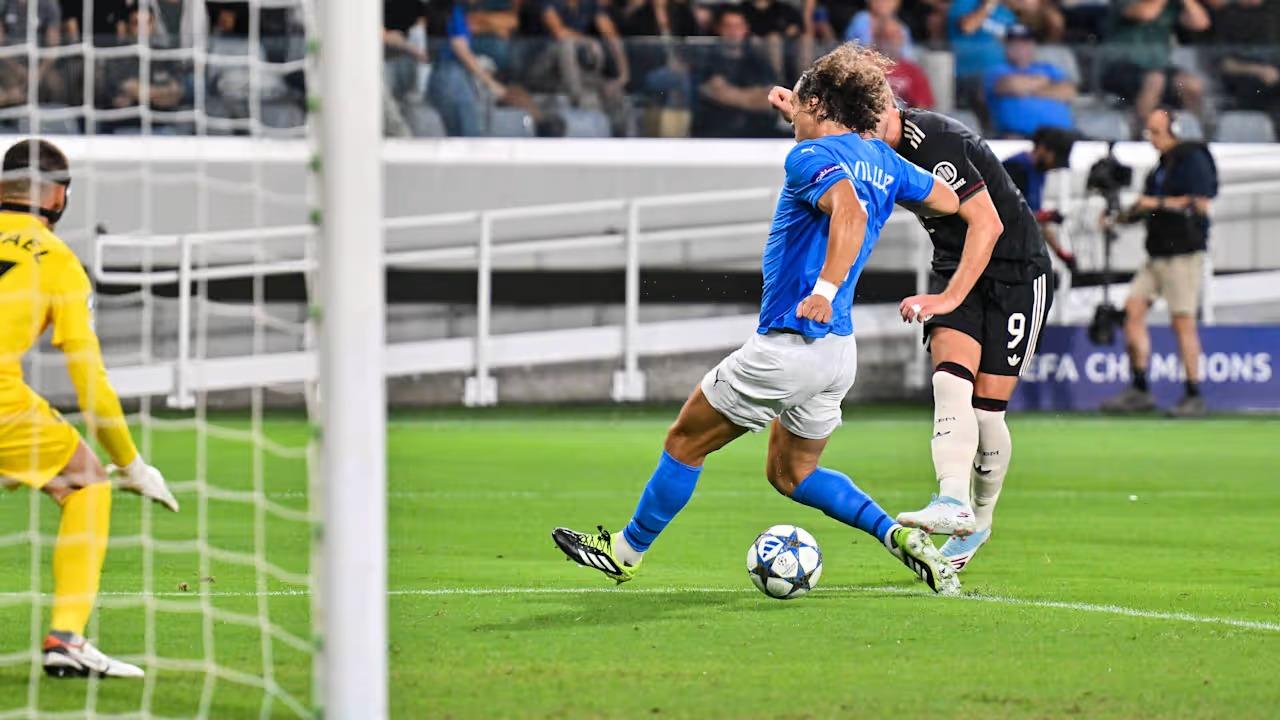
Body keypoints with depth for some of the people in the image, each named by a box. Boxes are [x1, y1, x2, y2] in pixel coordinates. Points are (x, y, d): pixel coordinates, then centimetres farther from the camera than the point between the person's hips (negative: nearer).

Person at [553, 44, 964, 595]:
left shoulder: (811, 156, -13)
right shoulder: (883, 161, 10)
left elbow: (849, 211, -32)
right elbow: (949, 200, 24)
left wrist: (825, 288, -41)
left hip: (790, 344, -8)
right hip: (839, 351, 8)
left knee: (685, 440, 10)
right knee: (791, 472, 23)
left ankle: (626, 551, 22)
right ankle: (900, 537, 6)